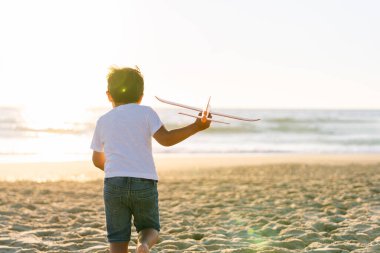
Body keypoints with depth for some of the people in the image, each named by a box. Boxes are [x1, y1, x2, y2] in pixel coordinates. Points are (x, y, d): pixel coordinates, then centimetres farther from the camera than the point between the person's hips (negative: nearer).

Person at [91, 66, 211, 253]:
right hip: (145, 183, -1)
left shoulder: (103, 121, 14)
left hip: (113, 183, 1)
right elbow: (166, 139, -9)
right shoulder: (145, 112, 6)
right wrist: (195, 127, -4)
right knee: (150, 228, 18)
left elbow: (97, 160, 23)